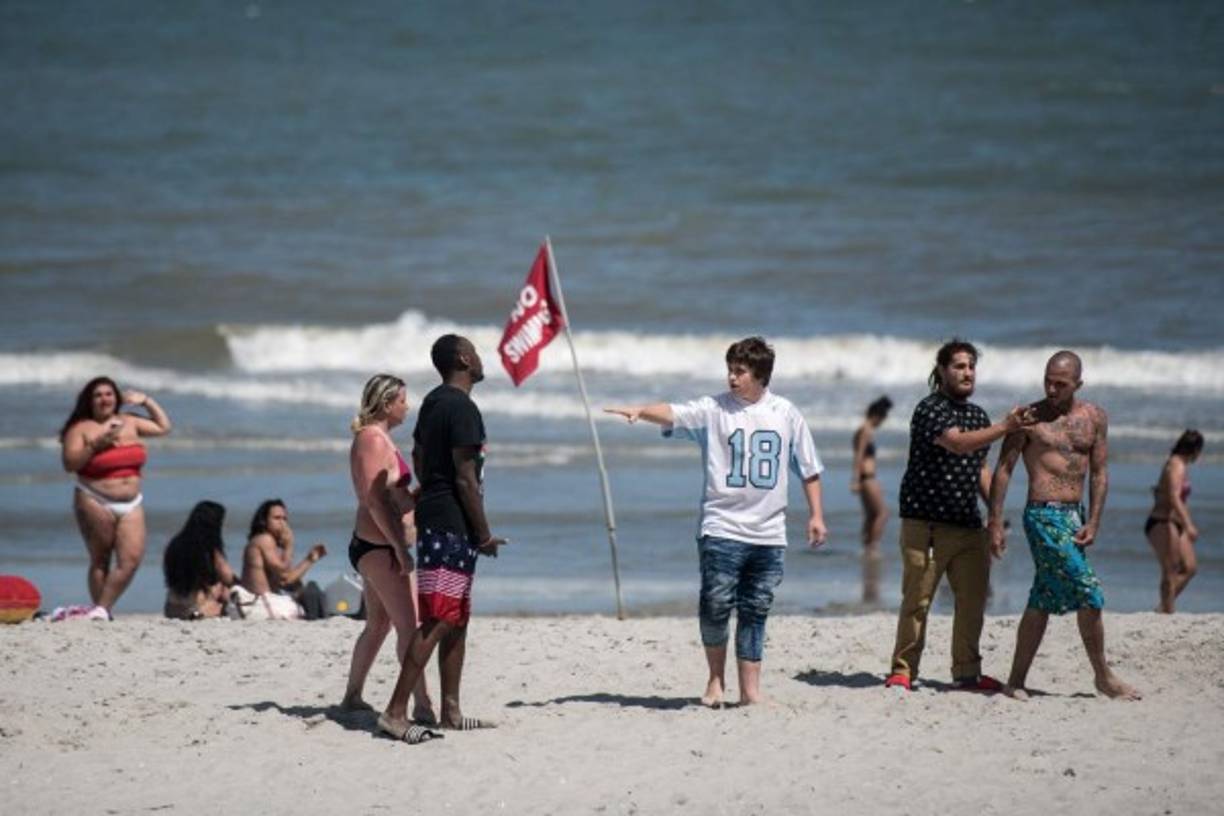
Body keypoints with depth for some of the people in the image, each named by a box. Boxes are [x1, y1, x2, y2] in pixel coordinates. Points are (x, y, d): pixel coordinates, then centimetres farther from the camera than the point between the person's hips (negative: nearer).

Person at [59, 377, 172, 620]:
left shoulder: (129, 422, 15)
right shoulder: (81, 428, -1)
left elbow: (163, 428, 26)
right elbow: (70, 463, -11)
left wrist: (147, 402, 18)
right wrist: (96, 445, -19)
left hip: (131, 504, 4)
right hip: (96, 503, -4)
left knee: (132, 558, -12)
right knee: (100, 561, -2)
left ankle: (101, 608, -9)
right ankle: (100, 611, 2)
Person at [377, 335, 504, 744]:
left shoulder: (433, 402, 15)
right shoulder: (462, 408, -15)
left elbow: (418, 456, 27)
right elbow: (466, 478, -18)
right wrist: (485, 534, -13)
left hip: (433, 517, 11)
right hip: (452, 526, -11)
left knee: (457, 620, 15)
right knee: (438, 621, -12)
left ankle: (450, 712, 18)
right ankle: (396, 711, -17)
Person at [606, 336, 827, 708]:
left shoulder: (786, 414, 6)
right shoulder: (714, 409, -1)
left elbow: (809, 468, 14)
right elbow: (673, 414, -19)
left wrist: (816, 515, 10)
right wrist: (640, 411, -38)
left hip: (768, 534, 2)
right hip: (721, 528, -2)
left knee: (754, 612, 6)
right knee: (715, 606, -7)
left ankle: (750, 691, 10)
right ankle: (715, 679, 12)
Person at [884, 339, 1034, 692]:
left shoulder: (977, 415, 17)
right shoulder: (930, 409, -10)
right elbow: (958, 444, -26)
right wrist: (1004, 427, -34)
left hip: (968, 524, 7)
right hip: (926, 521, -7)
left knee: (972, 599, 6)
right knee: (917, 599, -5)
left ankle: (967, 672, 15)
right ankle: (903, 670, 2)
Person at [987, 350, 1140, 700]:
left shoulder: (1094, 417, 9)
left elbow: (1099, 473, 10)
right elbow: (1003, 470, -2)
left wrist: (1093, 523, 0)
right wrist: (995, 523, -6)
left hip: (1075, 515, 5)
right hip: (1043, 514, -5)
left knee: (1042, 602, 8)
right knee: (1088, 593, -10)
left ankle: (1017, 681, 13)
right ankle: (1103, 676, 2)